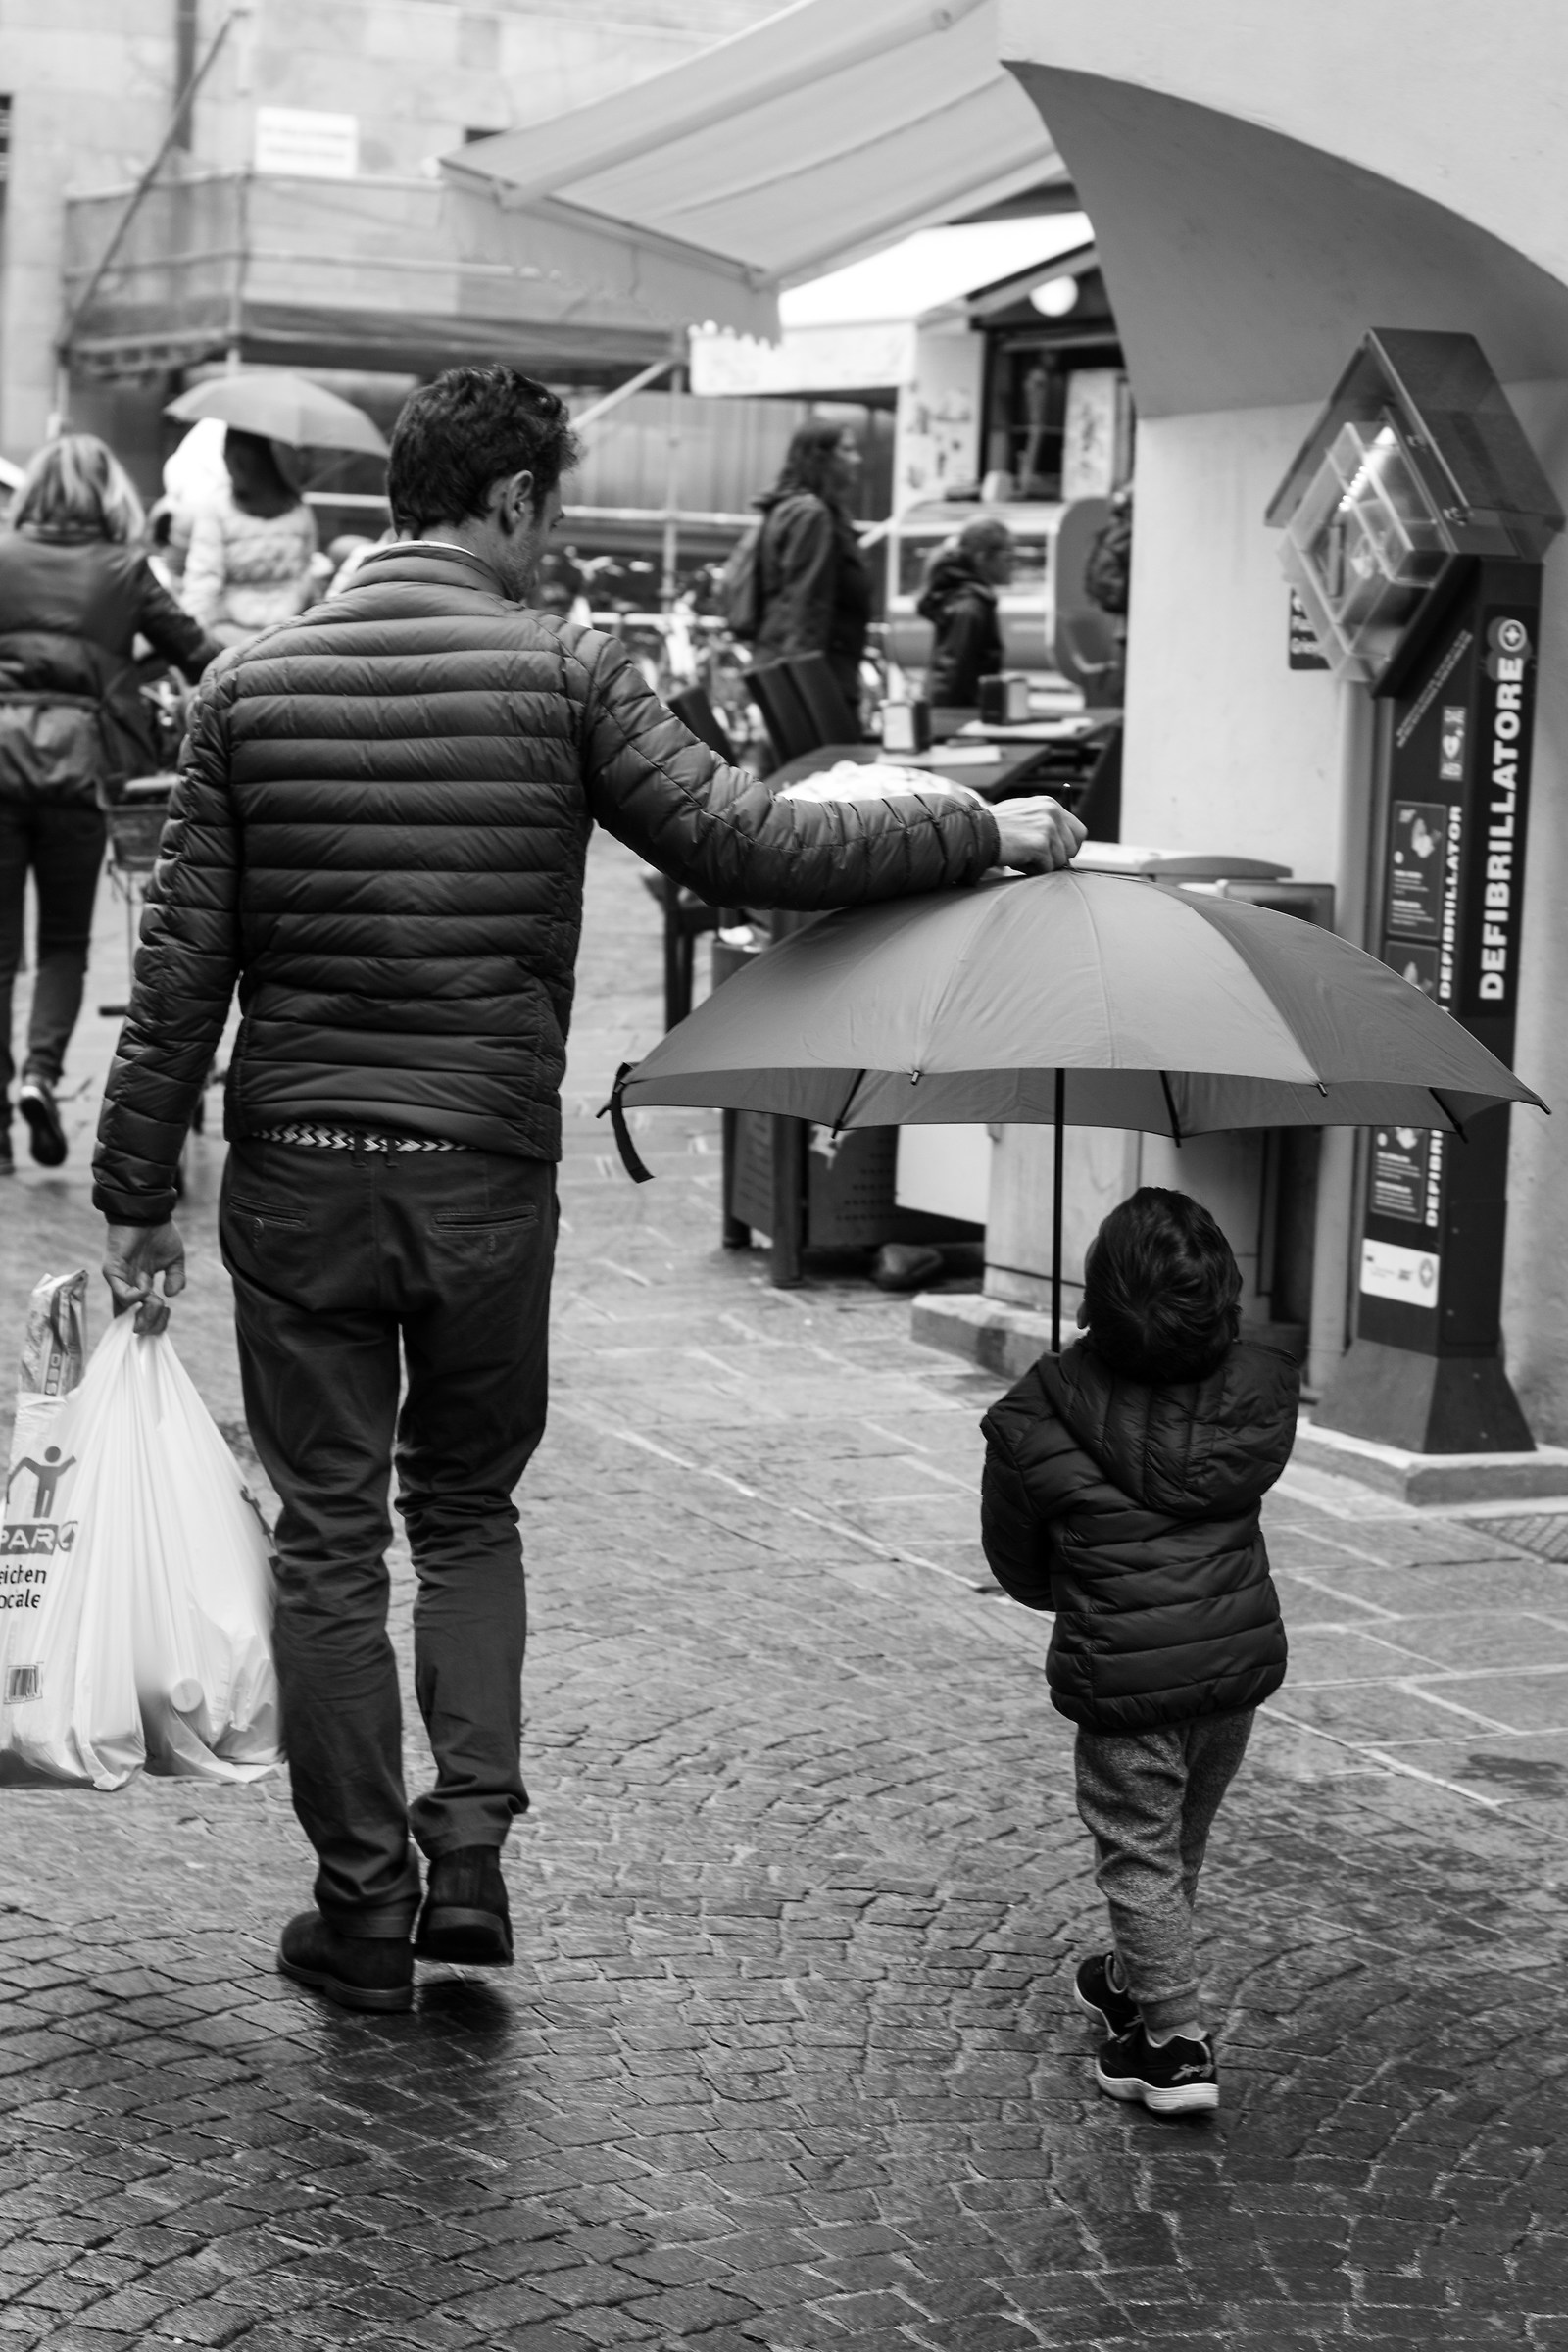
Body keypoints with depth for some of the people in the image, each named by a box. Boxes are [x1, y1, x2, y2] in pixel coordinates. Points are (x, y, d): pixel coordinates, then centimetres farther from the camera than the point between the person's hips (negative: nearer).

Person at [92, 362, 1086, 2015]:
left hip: (296, 1177, 1)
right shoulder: (565, 674, -6)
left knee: (328, 1540, 10)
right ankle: (470, 1853, 9)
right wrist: (986, 834, -1)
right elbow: (749, 848, -12)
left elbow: (182, 962, 1)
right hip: (486, 1176, -1)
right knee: (468, 1513, 20)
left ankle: (365, 1909, 16)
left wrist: (136, 1194, 6)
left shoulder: (251, 686, 2)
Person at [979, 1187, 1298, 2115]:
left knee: (1139, 1853, 10)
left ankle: (1177, 2041, 7)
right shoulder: (1258, 1389, -7)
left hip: (1122, 1676, -4)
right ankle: (1136, 1983, 43)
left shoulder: (1039, 1417, -14)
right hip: (1241, 1652, 5)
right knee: (1183, 1841, 23)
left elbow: (1018, 1567, -1)